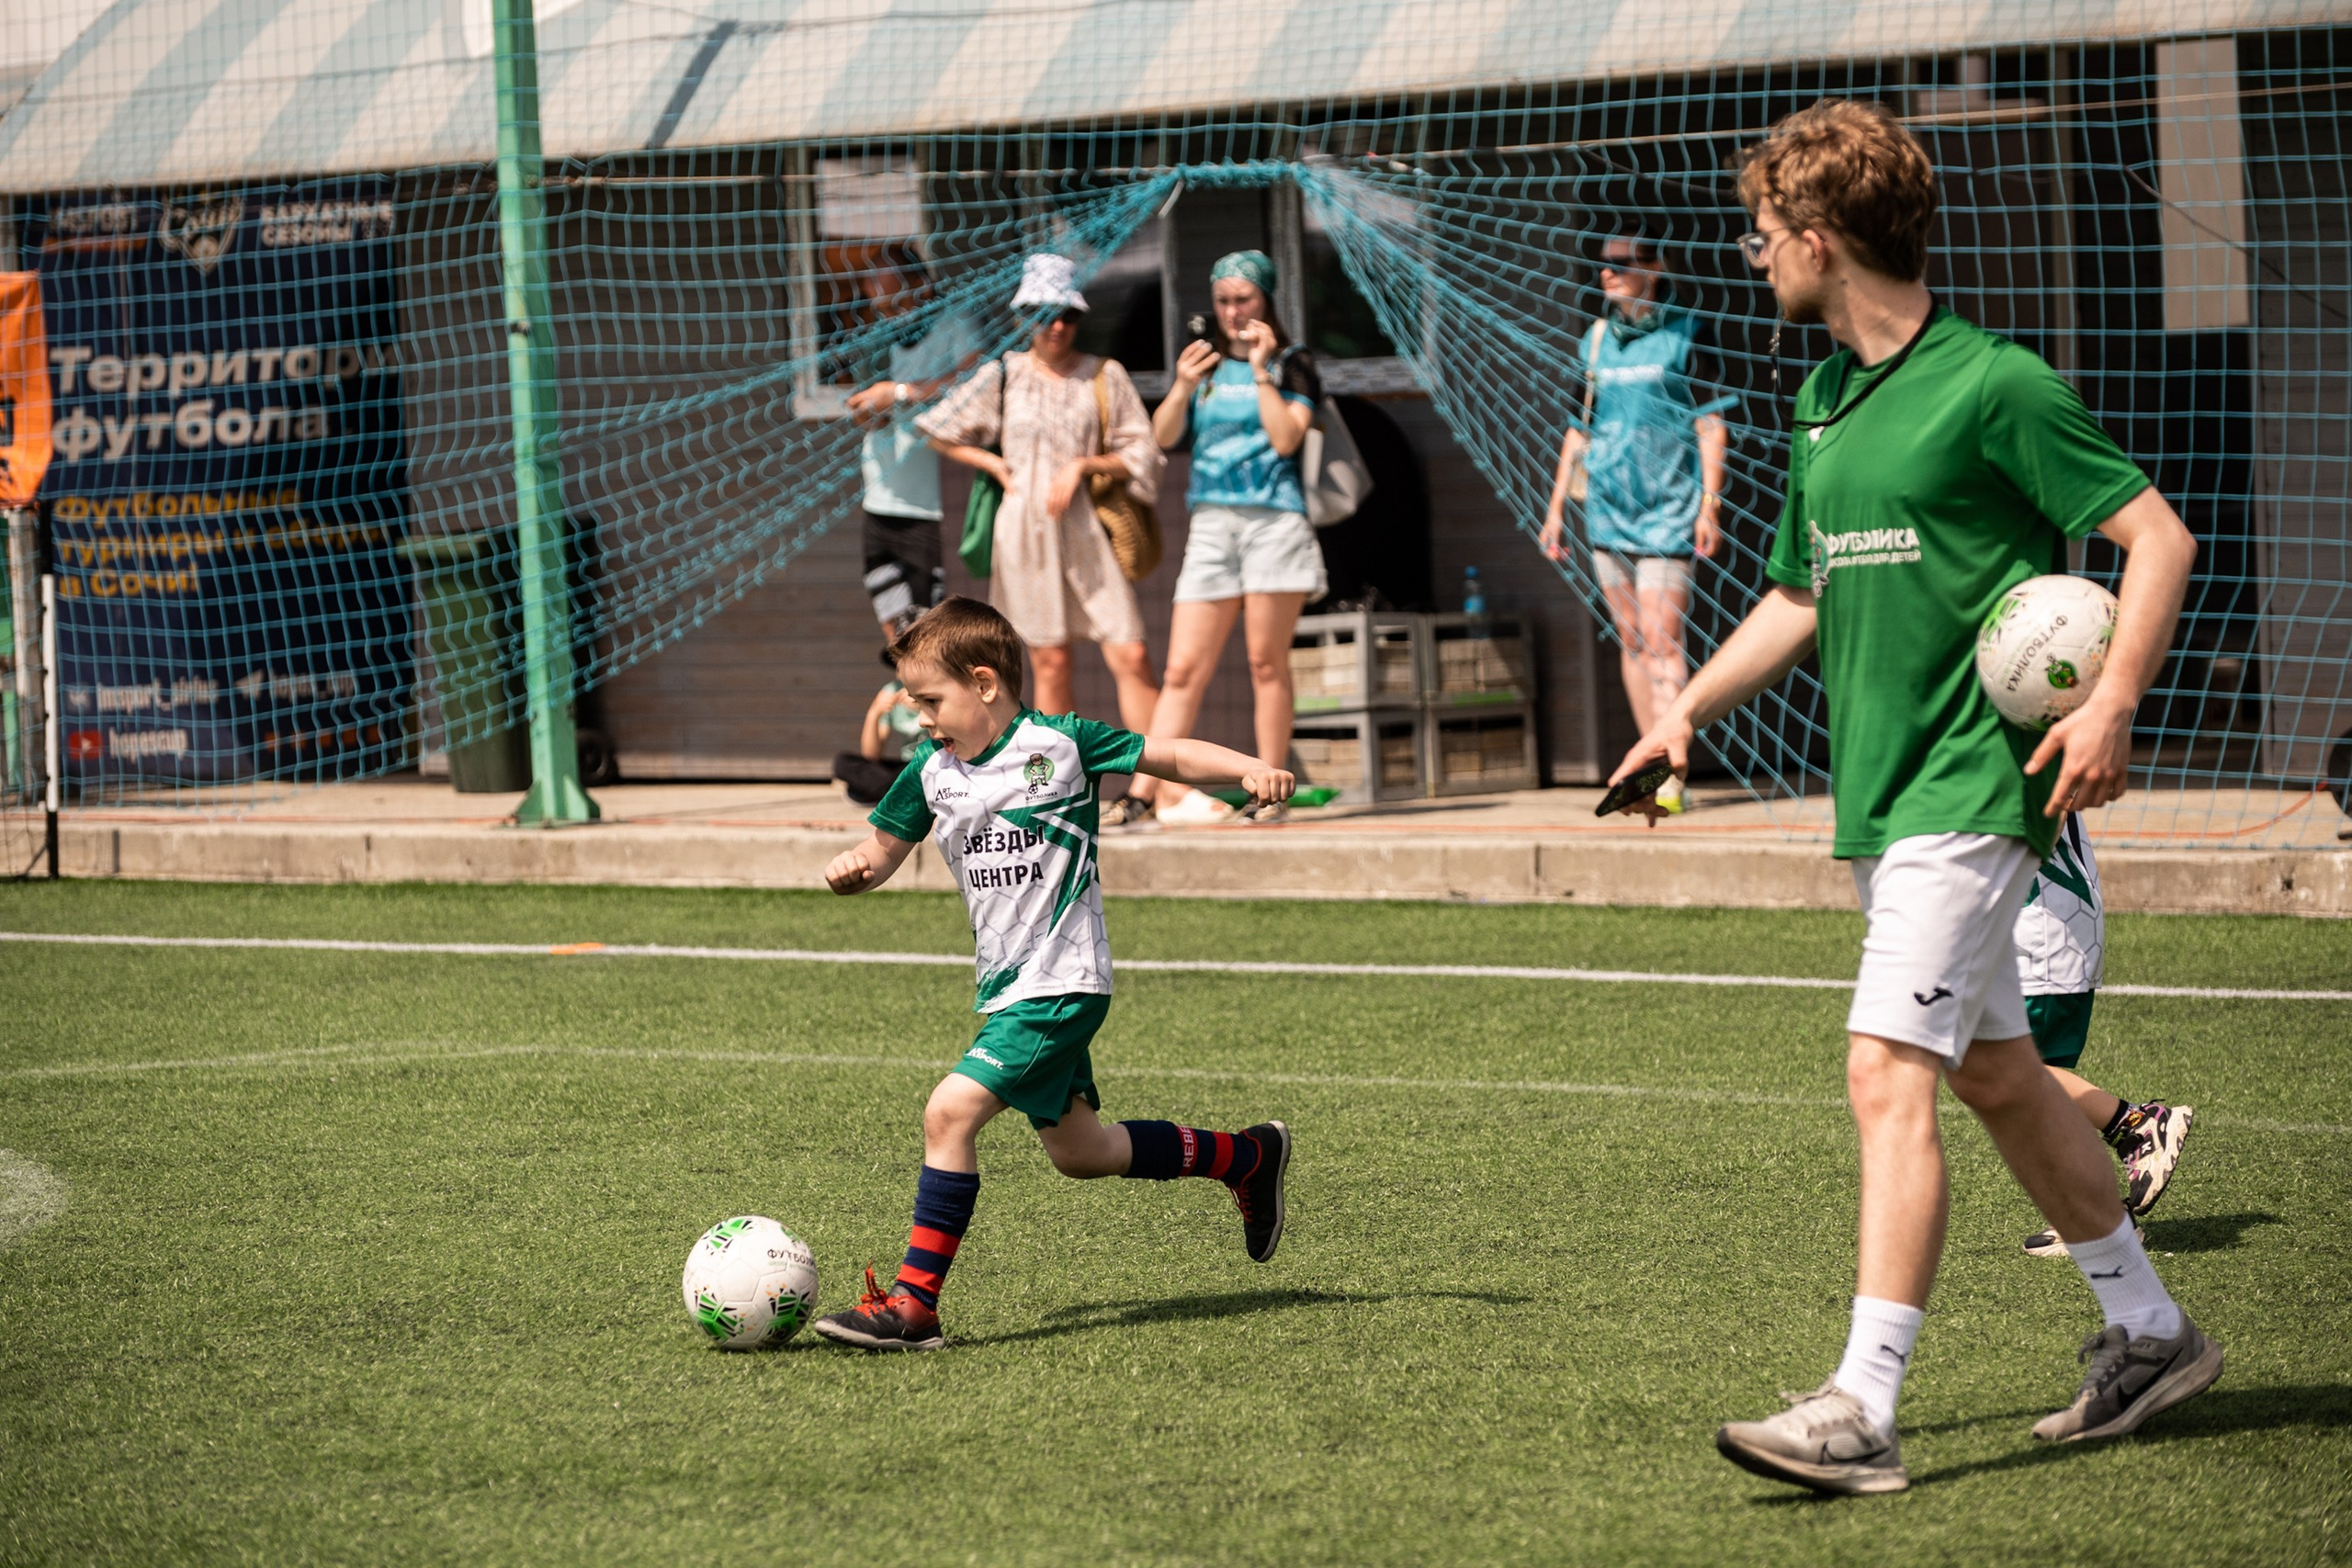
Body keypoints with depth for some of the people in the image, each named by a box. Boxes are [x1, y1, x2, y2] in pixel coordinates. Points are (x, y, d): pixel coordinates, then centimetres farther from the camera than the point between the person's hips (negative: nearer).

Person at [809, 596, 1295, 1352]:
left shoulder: (1058, 743, -9)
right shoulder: (932, 772, 7)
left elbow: (1172, 756, -3)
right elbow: (883, 849, 15)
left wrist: (1253, 770, -19)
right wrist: (854, 868, -9)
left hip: (1062, 984, -8)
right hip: (1006, 989, 8)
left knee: (951, 1111, -21)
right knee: (1077, 1152, 18)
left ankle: (914, 1302, -16)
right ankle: (1248, 1156, 38)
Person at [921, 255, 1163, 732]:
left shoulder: (1105, 376, 6)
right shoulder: (1003, 375, 6)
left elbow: (1142, 452, 4)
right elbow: (941, 434, 14)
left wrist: (1083, 465, -9)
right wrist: (996, 466, 3)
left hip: (1089, 527, 0)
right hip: (1026, 528, 0)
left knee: (1131, 657, -9)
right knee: (1051, 662, 2)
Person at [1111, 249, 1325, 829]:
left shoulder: (1292, 365, 3)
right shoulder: (1205, 359, 14)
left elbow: (1286, 438, -10)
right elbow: (1164, 436, 9)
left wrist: (1261, 369, -11)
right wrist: (1182, 387, -8)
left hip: (1274, 518, -3)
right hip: (1211, 521, 3)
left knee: (1266, 661, -3)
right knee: (1184, 671, 0)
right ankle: (1143, 793, -4)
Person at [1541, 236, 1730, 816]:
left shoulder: (1685, 333, -3)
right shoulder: (1596, 339, 12)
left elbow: (1711, 424, -3)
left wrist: (1710, 503, -10)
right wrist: (1556, 506, 16)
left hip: (1667, 507, -6)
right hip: (1607, 507, 6)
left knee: (1661, 638, -12)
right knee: (1631, 639, 6)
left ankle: (1670, 778, -15)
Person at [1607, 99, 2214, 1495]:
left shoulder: (1991, 385, -12)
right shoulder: (1827, 407, 14)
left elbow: (2160, 536, -11)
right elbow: (1799, 598, 25)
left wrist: (2112, 706, -22)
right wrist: (1688, 712, 13)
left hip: (1971, 791, -9)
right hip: (1882, 798, 9)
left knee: (1890, 1078, -16)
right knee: (1997, 1078, 16)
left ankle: (1864, 1409, -19)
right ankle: (2151, 1332, 30)